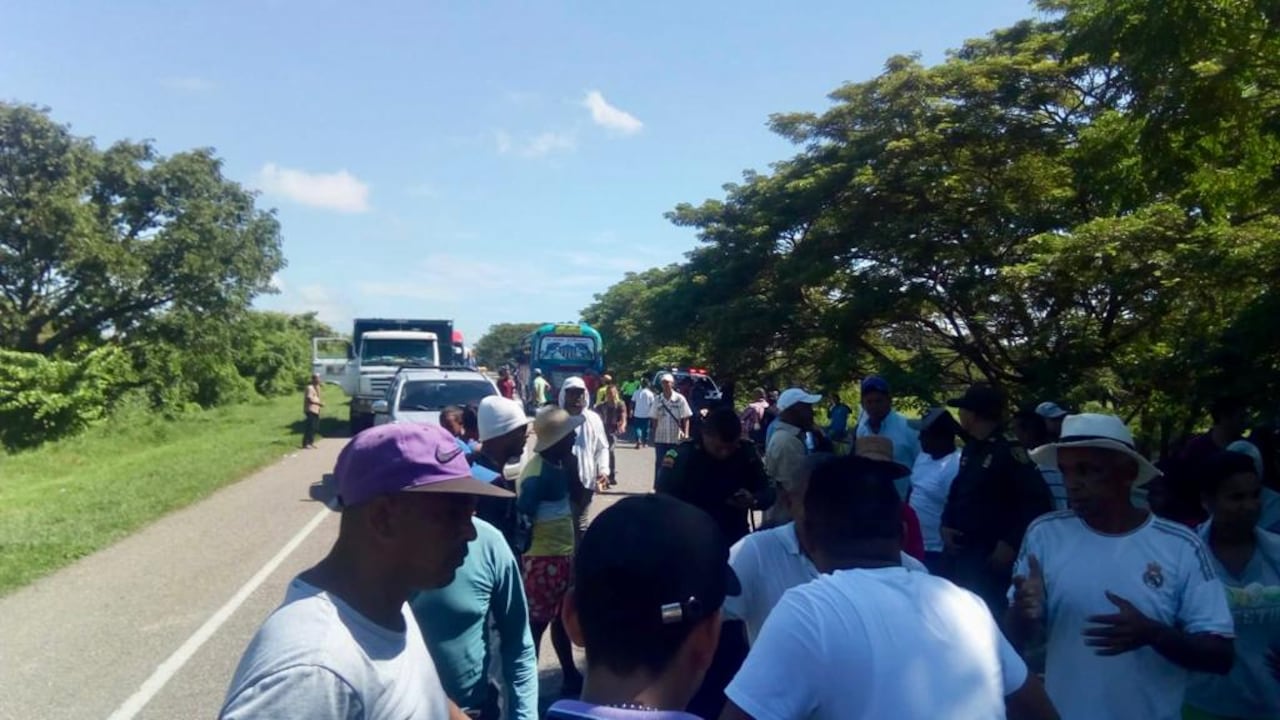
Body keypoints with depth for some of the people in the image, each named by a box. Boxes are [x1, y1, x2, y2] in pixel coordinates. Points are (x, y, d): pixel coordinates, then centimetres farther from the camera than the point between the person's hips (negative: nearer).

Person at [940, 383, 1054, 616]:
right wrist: (946, 526, 4)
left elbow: (1040, 502, -19)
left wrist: (1011, 544, -17)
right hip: (960, 553, 8)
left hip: (991, 559, -8)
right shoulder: (969, 450, 10)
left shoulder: (1010, 452, -15)